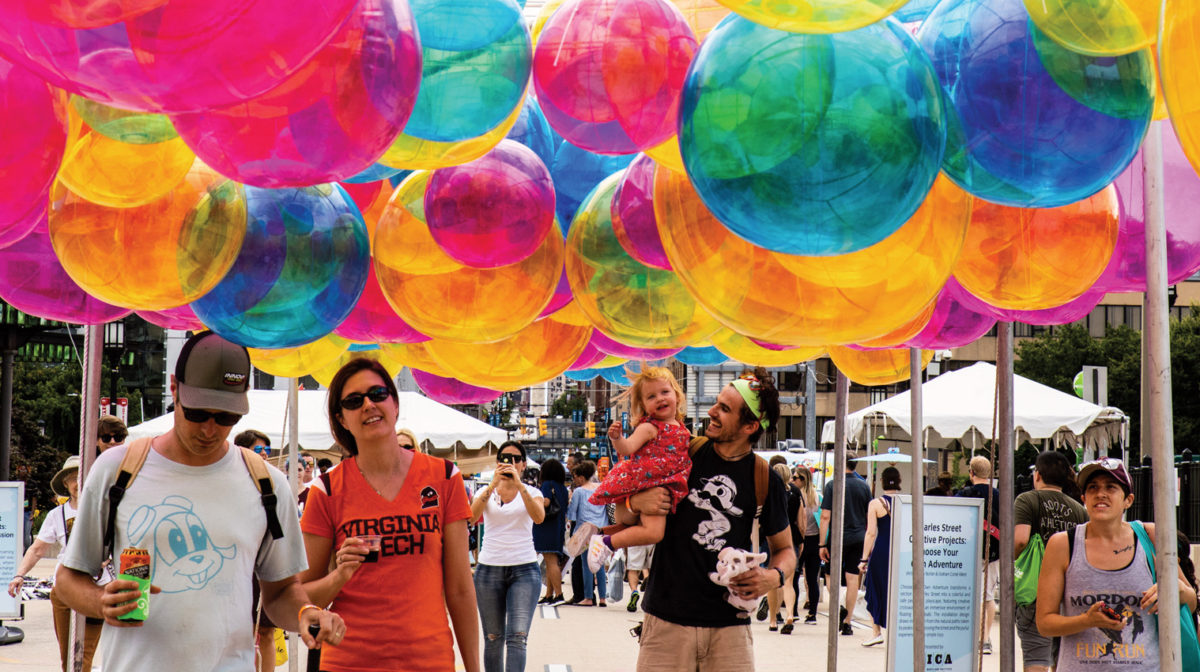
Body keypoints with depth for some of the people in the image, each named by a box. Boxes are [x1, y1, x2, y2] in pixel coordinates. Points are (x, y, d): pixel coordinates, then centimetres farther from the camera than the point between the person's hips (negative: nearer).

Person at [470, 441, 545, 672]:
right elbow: (472, 516, -13)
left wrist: (519, 485, -24)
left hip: (524, 569, -1)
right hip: (489, 568, 2)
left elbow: (539, 517, -16)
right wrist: (493, 484, -23)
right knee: (493, 638, 6)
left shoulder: (532, 492, 6)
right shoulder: (487, 492, 7)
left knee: (518, 637, -14)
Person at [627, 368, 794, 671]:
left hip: (730, 626, 0)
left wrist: (774, 576, -9)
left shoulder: (765, 480, 1)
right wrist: (635, 502, -11)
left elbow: (784, 549, 14)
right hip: (667, 620, 0)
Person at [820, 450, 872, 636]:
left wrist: (822, 544, -7)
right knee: (853, 579, 5)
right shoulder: (864, 486, 5)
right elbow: (869, 517, 9)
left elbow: (825, 516, -9)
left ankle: (837, 606, -14)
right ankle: (847, 623, 7)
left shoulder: (832, 485, -6)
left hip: (837, 538, -3)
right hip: (858, 538, 3)